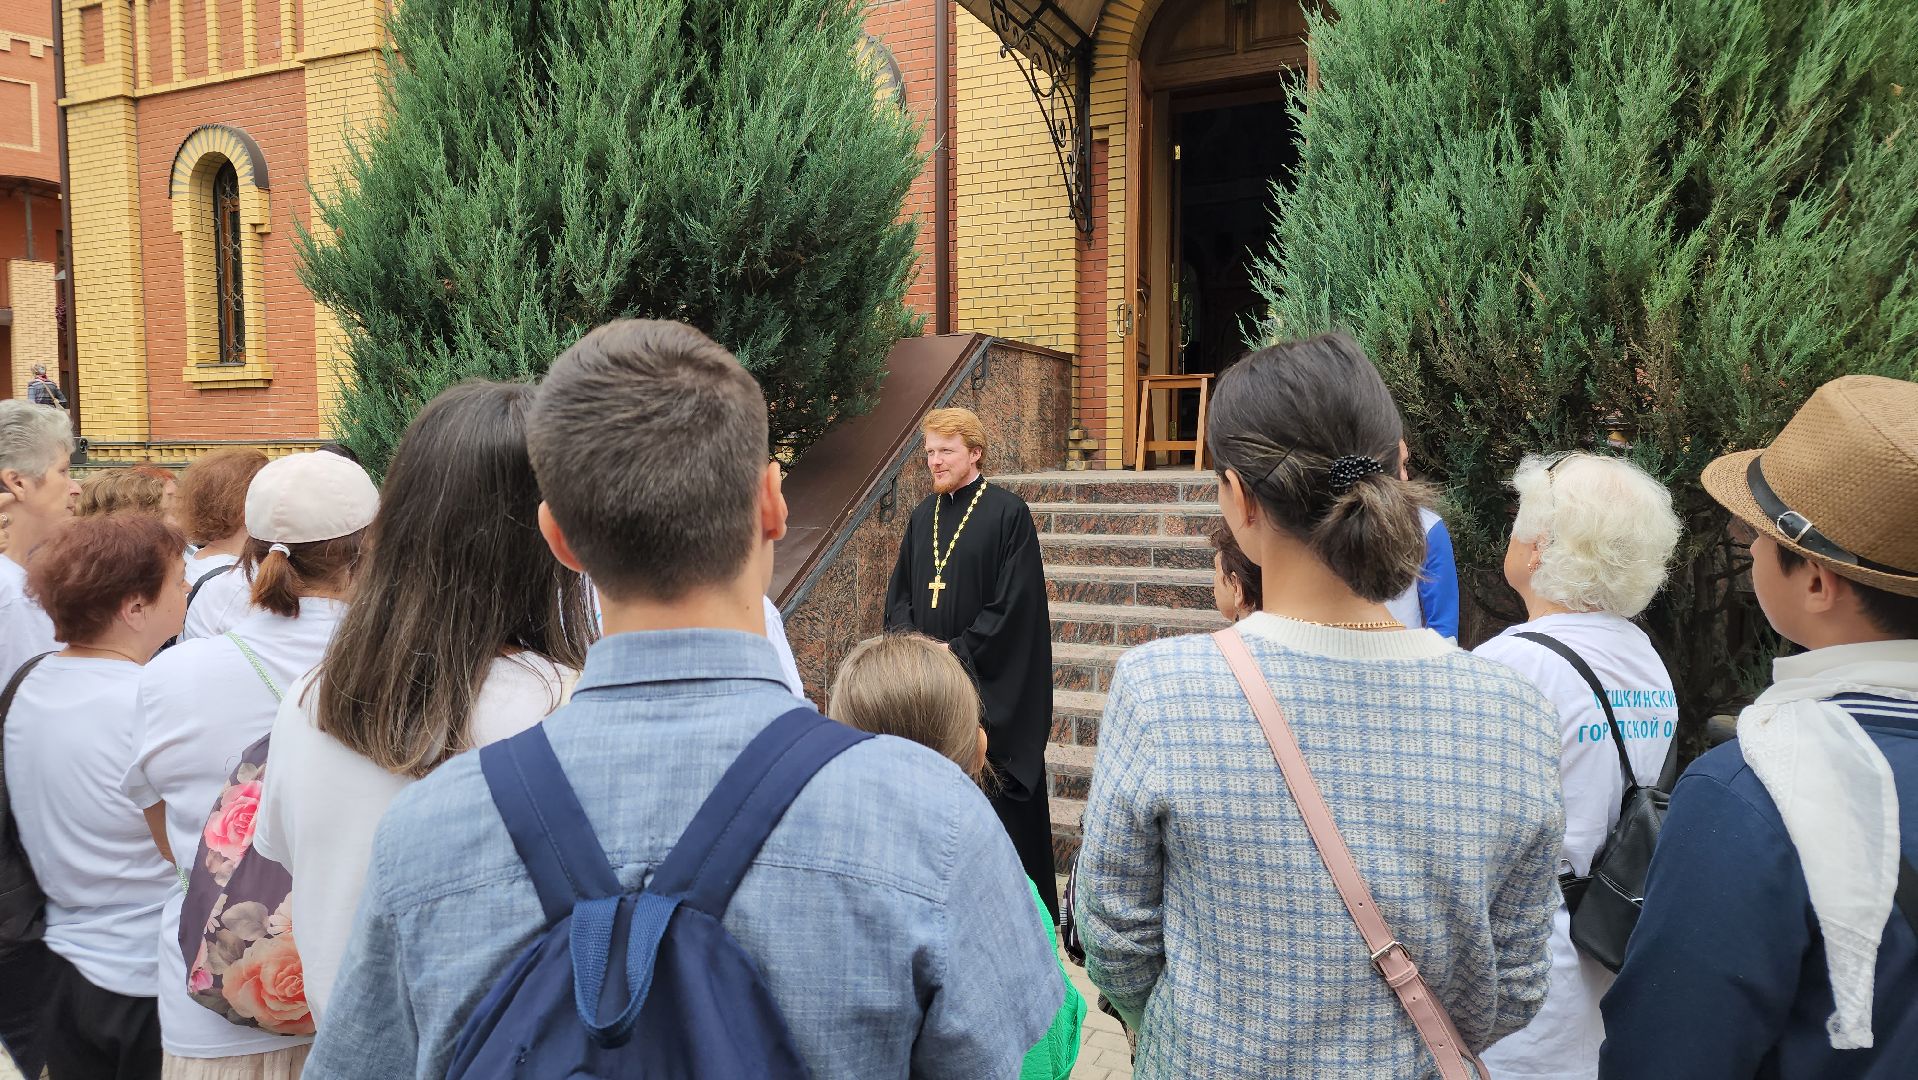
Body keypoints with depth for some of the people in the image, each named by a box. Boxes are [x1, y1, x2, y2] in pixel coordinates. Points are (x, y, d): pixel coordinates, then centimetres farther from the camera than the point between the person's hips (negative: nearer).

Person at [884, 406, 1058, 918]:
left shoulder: (1007, 513, -9)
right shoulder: (924, 515, 11)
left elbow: (1015, 603, -14)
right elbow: (900, 592, 15)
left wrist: (958, 650, -14)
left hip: (989, 681, -6)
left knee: (994, 779, -1)